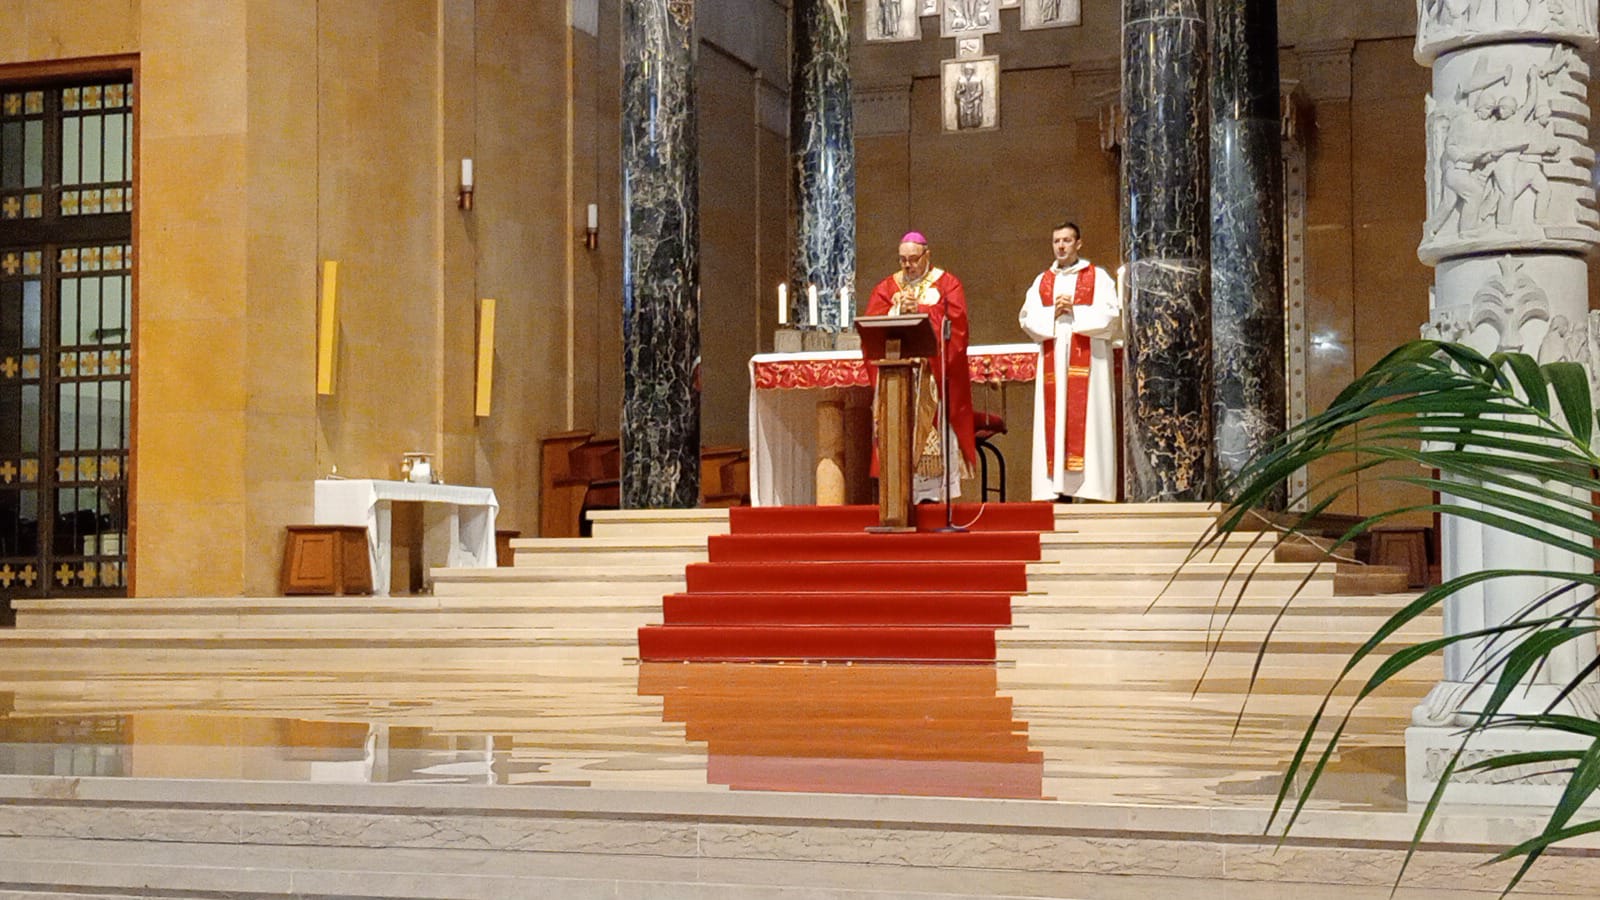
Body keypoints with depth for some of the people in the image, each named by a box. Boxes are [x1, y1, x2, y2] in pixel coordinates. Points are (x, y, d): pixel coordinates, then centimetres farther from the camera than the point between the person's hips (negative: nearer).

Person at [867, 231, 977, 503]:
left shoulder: (947, 284, 7)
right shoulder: (887, 287, 15)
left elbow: (955, 321, -7)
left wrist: (920, 311, -11)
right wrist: (899, 311, -11)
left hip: (934, 374, -2)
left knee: (935, 432, -7)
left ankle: (937, 491, -6)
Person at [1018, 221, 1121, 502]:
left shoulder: (1097, 277, 8)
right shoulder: (1042, 281, 18)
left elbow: (1110, 315, -4)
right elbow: (1028, 318, 7)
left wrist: (1074, 311, -10)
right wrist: (1053, 313, -9)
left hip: (1088, 360, -3)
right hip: (1053, 360, 3)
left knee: (1086, 419, -9)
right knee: (1055, 421, -3)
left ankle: (1089, 486, -11)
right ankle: (1058, 488, -4)